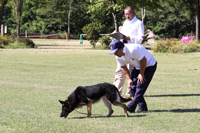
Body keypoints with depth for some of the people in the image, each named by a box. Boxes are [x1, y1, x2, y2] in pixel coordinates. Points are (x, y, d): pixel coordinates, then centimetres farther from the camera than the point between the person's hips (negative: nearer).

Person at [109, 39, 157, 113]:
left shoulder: (133, 50, -37)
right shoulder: (119, 56, -11)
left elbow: (143, 60, -26)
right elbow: (123, 67, 5)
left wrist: (141, 74, -17)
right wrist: (129, 79, -4)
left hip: (149, 65, -8)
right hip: (137, 67, 8)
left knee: (141, 85, -18)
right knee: (133, 85, -1)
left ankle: (131, 106, -21)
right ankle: (142, 106, 4)